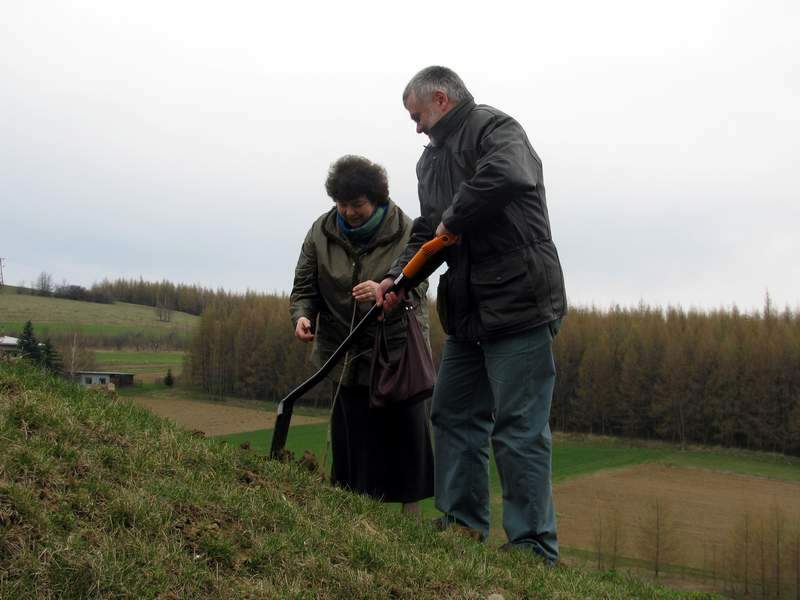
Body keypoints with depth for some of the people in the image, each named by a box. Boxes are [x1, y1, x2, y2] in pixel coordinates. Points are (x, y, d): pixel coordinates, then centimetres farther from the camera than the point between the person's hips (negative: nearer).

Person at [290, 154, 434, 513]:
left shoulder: (405, 232, -8)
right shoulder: (321, 233, 0)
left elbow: (416, 289, -15)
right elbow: (304, 288, 4)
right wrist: (302, 316, -19)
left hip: (398, 353, -2)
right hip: (347, 359, 2)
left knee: (405, 437, 0)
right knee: (352, 440, 3)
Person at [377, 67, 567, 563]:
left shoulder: (494, 128, -7)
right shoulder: (432, 159, 20)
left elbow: (508, 175, -30)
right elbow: (427, 232, 18)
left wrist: (452, 220, -17)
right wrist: (397, 277, 2)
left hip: (520, 302, -9)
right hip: (468, 314, 9)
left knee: (518, 430, -6)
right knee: (454, 416, 14)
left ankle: (534, 550, 4)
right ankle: (462, 526, 26)